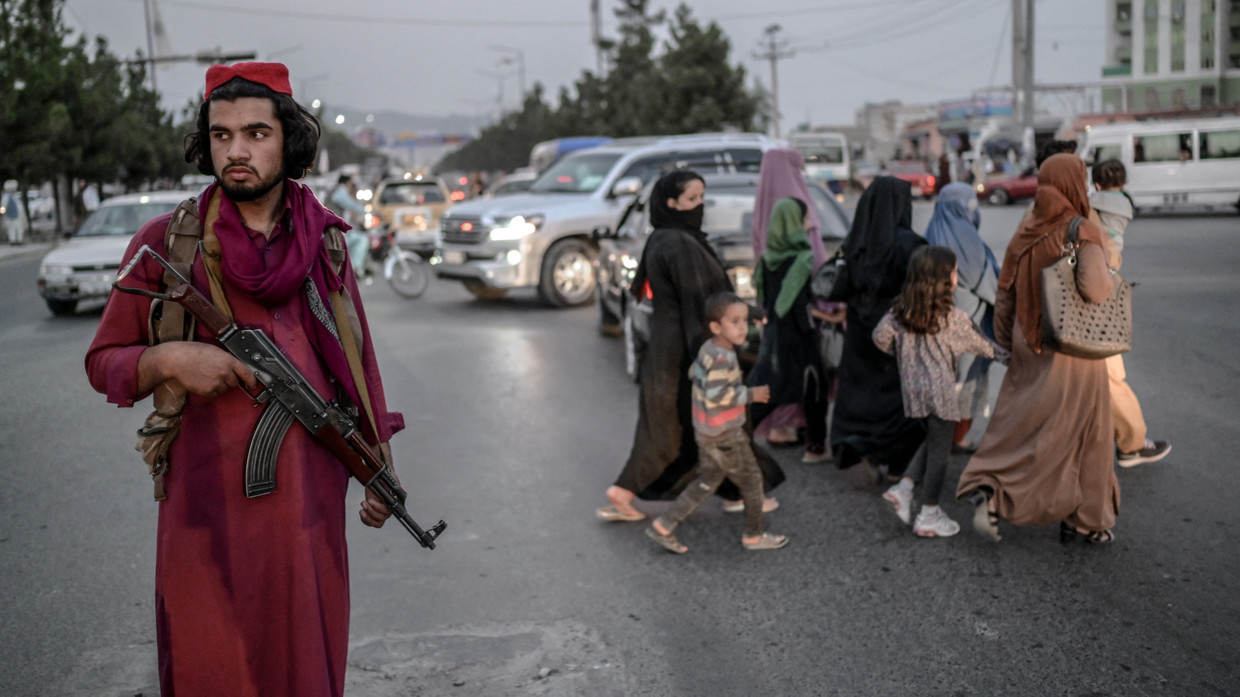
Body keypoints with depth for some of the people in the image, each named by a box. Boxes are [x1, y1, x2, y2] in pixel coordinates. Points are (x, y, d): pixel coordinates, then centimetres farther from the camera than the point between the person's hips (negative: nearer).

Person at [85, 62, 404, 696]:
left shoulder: (322, 240, 7)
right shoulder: (166, 242, -1)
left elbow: (356, 357, 15)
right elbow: (103, 362, 4)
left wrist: (380, 469, 13)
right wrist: (168, 358, -16)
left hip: (311, 495, 2)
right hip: (206, 496, -2)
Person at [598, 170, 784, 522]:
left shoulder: (661, 240, 10)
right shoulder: (682, 246, -20)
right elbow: (696, 305, -22)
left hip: (666, 346, 9)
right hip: (686, 348, -9)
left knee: (664, 426, 14)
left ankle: (623, 494, 13)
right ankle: (738, 493, 22)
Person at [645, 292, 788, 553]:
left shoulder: (708, 348, 4)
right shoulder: (721, 357, -25)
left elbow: (694, 373, 19)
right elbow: (716, 393, -33)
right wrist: (751, 394, -24)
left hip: (707, 433, 9)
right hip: (725, 436, -9)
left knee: (707, 482, 19)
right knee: (751, 481, 8)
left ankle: (664, 526, 18)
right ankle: (754, 536, 24)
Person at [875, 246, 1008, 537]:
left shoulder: (900, 310, -1)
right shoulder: (952, 317, -13)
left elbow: (881, 335, 0)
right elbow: (978, 342, -1)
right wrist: (1003, 354, 17)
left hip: (912, 387, 6)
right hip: (940, 388, -6)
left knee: (933, 441, 23)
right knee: (939, 449, 5)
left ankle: (903, 488, 12)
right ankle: (929, 515, 12)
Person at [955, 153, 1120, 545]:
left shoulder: (1024, 235, 3)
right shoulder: (1083, 234, -15)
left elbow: (1005, 296, 6)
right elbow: (1093, 289, -30)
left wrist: (1007, 345, 16)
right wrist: (1107, 276, -7)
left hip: (1030, 351, 5)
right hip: (1073, 352, -5)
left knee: (1019, 429, 14)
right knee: (1083, 437, 8)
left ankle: (986, 489, -5)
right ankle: (1084, 522, 18)